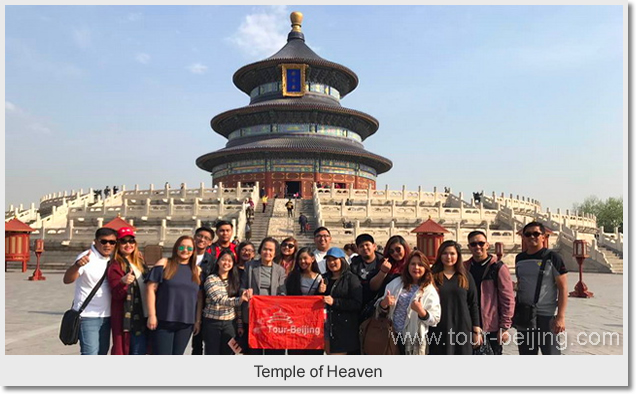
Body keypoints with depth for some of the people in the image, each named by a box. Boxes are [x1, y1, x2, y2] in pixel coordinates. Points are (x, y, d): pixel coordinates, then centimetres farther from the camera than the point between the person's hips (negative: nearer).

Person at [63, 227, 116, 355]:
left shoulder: (112, 259, 5)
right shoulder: (86, 258, -15)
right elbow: (67, 280, -30)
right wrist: (77, 265, -49)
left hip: (106, 316, 7)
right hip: (88, 317, -7)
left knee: (102, 353, 17)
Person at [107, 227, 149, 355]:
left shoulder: (139, 261, 10)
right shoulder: (115, 265, -10)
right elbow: (116, 294, -17)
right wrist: (123, 282, -37)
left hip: (144, 315, 7)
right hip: (127, 317, -7)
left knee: (141, 352, 13)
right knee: (123, 352, -1)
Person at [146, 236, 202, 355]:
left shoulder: (197, 271, 9)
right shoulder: (164, 264, -2)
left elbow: (199, 298, 11)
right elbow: (151, 288, -5)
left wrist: (198, 320, 7)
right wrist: (152, 315, -9)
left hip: (186, 323, 4)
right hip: (164, 321, -3)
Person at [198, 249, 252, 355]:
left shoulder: (235, 280, 8)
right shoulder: (211, 279, -7)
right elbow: (219, 299, -22)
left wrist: (240, 324, 8)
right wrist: (239, 300, -38)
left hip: (230, 323, 4)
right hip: (212, 322, -4)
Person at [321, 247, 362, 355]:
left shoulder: (351, 279, -2)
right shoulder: (325, 279, 16)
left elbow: (357, 303, -13)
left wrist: (334, 302, -20)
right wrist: (320, 293, 0)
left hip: (344, 328, -5)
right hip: (327, 325, 6)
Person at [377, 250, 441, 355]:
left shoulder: (430, 291, -3)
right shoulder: (396, 283, 3)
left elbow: (435, 319, -7)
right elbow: (382, 309, 6)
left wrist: (421, 312, -24)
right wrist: (384, 303, -16)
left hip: (413, 339, -2)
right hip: (392, 335, 2)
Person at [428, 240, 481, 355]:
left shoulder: (466, 277, 7)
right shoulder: (432, 276, 2)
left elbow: (473, 305, 7)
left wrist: (476, 331, 3)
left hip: (462, 329, 2)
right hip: (438, 330, -1)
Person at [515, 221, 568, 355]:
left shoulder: (552, 257, -6)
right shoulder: (520, 258, 8)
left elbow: (563, 287, -9)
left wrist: (560, 316, -15)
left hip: (546, 315, -5)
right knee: (526, 354, 14)